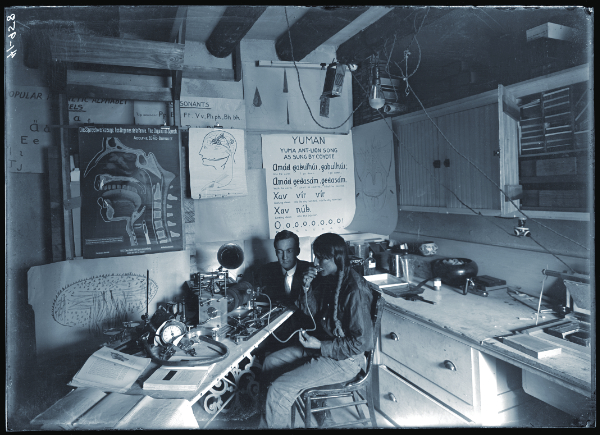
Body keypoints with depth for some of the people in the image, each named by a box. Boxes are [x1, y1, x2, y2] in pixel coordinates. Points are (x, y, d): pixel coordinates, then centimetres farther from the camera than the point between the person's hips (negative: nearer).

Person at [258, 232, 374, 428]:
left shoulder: (355, 290, -26)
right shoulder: (326, 278, 0)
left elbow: (360, 342, -22)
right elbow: (309, 315, 6)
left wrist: (320, 346, -20)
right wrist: (307, 289, -11)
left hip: (344, 360, -9)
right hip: (320, 345, 9)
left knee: (280, 388, -17)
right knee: (270, 362, 10)